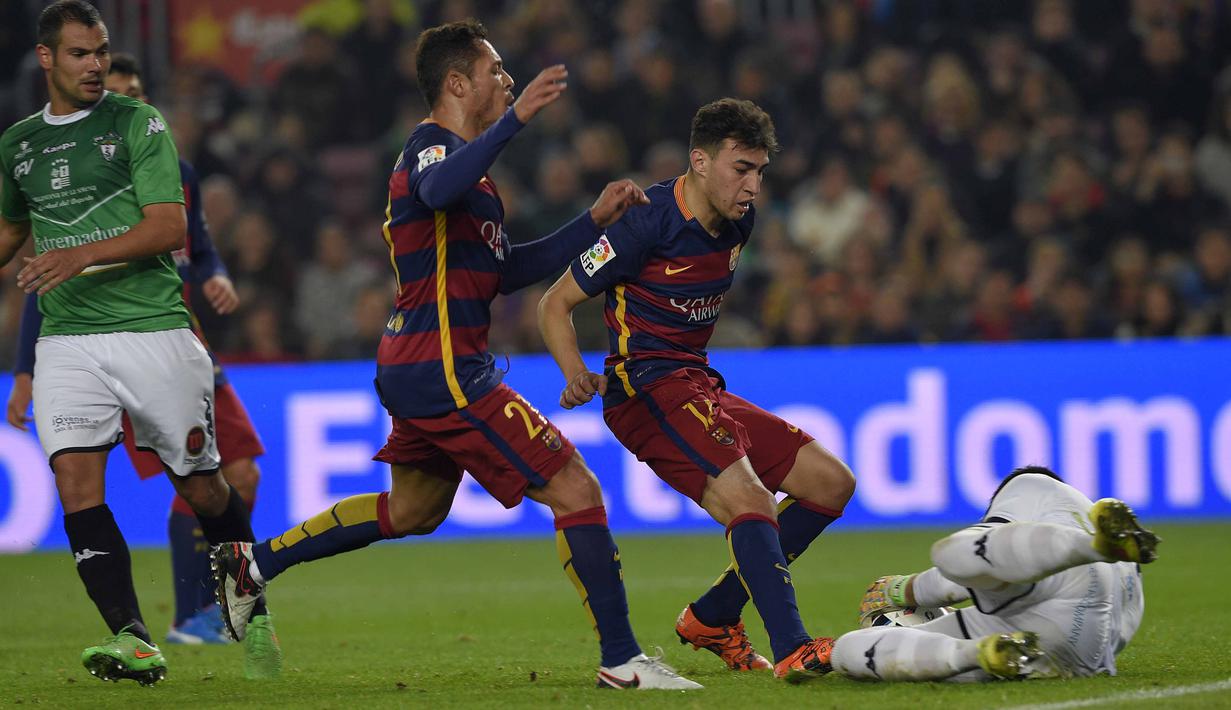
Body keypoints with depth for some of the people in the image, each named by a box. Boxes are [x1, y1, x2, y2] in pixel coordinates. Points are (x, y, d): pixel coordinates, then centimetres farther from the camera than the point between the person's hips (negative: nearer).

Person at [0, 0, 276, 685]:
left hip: (153, 328, -3)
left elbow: (170, 226, -11)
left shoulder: (139, 124, -1)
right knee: (76, 480, -18)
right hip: (66, 340, 3)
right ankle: (134, 641, -24)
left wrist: (83, 255, -22)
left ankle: (252, 610, 32)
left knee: (202, 487, 5)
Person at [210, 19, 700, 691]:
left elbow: (506, 269, 23)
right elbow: (439, 190, -38)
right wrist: (515, 118, -45)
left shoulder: (458, 156, 21)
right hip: (444, 371, -11)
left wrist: (594, 220, 17)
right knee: (576, 492, -11)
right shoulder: (431, 147, -11)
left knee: (411, 511, 27)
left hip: (418, 373, 11)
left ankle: (254, 562, 32)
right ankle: (622, 661, -9)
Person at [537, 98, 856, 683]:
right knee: (749, 499, -28)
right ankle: (791, 650, -40)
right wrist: (578, 376, -23)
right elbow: (555, 304, -8)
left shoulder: (736, 223, 9)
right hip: (650, 391, -9)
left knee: (831, 482, 6)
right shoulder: (648, 222, -14)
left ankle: (711, 618, 11)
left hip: (699, 387, 9)